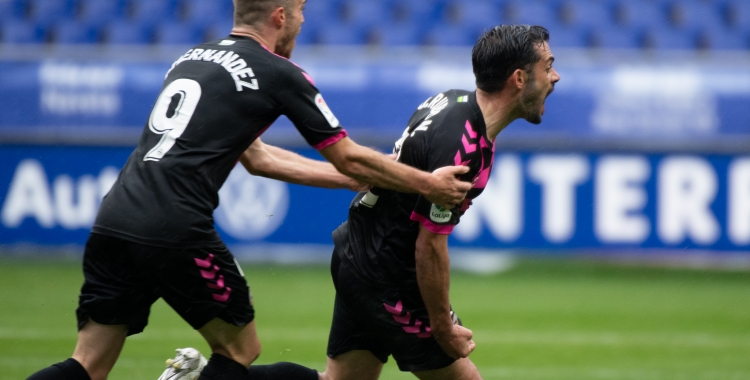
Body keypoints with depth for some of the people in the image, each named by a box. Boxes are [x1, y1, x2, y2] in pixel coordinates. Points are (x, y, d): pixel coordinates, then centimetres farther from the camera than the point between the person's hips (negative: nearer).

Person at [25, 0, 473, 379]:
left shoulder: (192, 58, 24)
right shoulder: (279, 74, 2)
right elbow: (349, 159, 8)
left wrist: (358, 180, 35)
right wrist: (428, 184, 22)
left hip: (113, 222, 7)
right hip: (176, 232, -7)